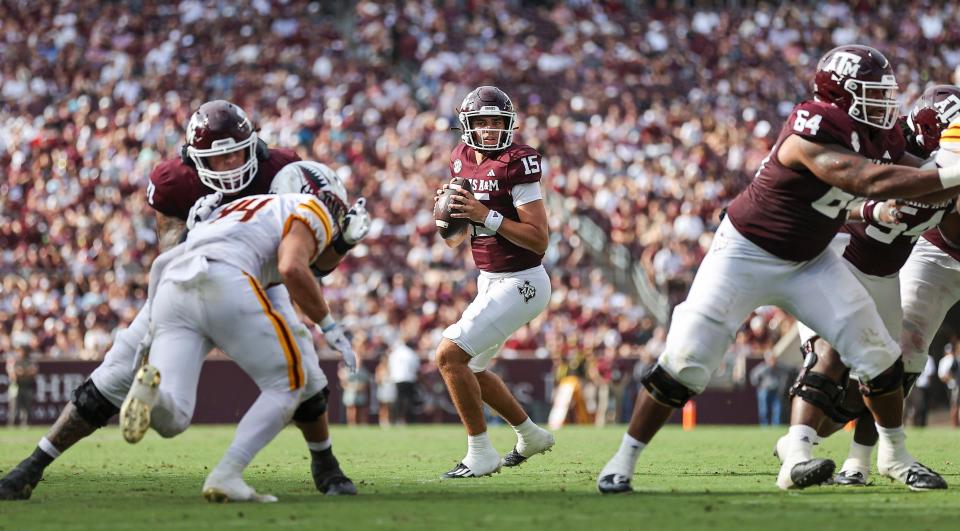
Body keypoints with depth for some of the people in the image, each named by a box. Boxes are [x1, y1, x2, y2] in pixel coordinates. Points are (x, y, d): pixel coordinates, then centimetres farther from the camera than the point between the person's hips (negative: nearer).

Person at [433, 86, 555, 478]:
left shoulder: (516, 163, -17)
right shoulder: (463, 160, 6)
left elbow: (540, 240, -21)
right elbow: (454, 240, 15)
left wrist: (487, 215, -25)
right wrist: (447, 210, -6)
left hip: (521, 282, -9)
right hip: (489, 281, 9)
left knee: (450, 355, -17)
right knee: (471, 368, 21)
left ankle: (481, 455, -6)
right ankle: (530, 436, 41)